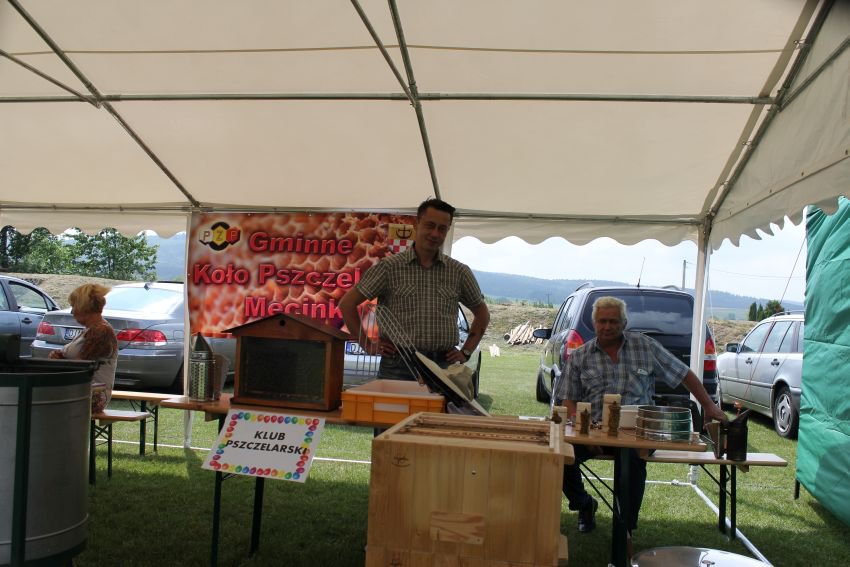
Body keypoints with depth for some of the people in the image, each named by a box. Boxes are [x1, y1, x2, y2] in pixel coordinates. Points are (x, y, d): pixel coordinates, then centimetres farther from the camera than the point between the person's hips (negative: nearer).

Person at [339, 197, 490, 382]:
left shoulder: (459, 272, 8)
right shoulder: (389, 267, 0)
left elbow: (482, 314, 21)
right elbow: (347, 304, 2)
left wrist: (466, 352, 12)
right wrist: (367, 345, 0)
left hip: (443, 367, 2)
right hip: (398, 367, -2)